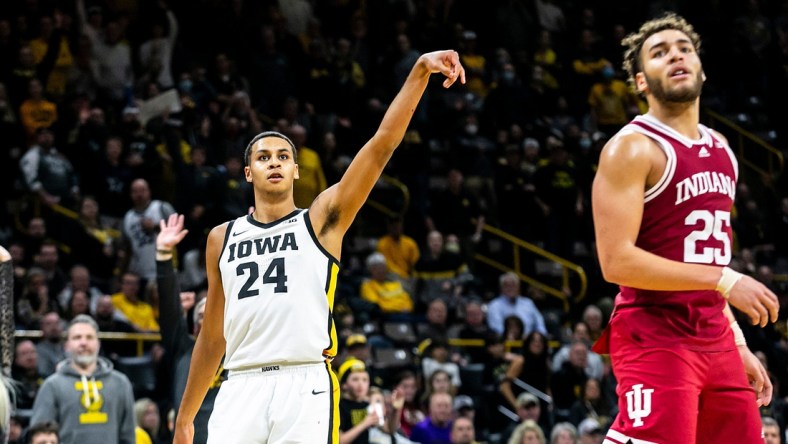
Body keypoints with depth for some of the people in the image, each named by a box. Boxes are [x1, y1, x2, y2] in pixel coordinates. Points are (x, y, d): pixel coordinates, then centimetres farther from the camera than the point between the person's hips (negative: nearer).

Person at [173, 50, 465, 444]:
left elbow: (382, 145, -4)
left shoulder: (321, 220, 8)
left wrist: (420, 71, -15)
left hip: (304, 386, -3)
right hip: (242, 387, 3)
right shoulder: (222, 238, 17)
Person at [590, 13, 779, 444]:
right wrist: (724, 280, -22)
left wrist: (737, 344, 18)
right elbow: (617, 261, -19)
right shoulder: (632, 148, -10)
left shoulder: (720, 150, 16)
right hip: (655, 341, -8)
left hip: (716, 341, 8)